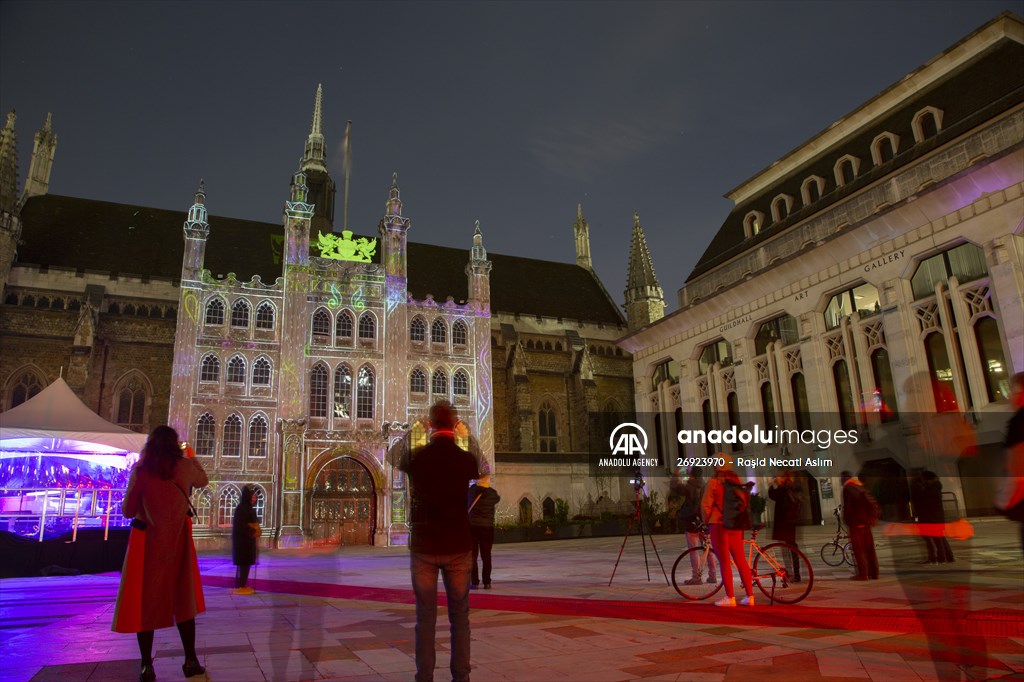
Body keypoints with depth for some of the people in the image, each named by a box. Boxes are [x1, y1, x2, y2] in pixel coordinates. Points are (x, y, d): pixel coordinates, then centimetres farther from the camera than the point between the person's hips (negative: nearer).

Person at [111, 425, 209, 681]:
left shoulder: (140, 469, -4)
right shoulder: (184, 466, -2)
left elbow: (128, 511, -2)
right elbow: (203, 480, 19)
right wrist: (191, 457, 32)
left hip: (147, 539, -1)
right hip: (177, 539, 1)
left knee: (146, 600, 8)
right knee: (183, 599, 12)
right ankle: (190, 661, 15)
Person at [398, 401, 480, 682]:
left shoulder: (417, 457, -6)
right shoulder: (466, 459, -5)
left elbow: (397, 460, 17)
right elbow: (478, 473, 19)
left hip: (423, 546, 0)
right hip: (458, 546, 1)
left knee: (425, 617, 7)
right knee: (459, 616, 10)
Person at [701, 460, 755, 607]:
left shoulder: (714, 483, -10)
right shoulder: (737, 481, 6)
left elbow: (705, 505, -10)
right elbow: (745, 503, 8)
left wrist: (707, 521, 6)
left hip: (719, 525, -5)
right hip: (736, 526, 5)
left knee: (724, 562, 0)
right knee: (741, 561, 10)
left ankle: (730, 597, 0)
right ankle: (750, 596, 12)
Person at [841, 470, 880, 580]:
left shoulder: (847, 489, -10)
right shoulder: (861, 487, 13)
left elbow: (847, 507, -19)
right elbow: (874, 503, 11)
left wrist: (846, 520, -7)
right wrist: (873, 517, 10)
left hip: (856, 523, -7)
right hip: (866, 522, 7)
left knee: (858, 549, -3)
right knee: (869, 549, 12)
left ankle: (862, 574, -4)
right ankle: (874, 574, 16)